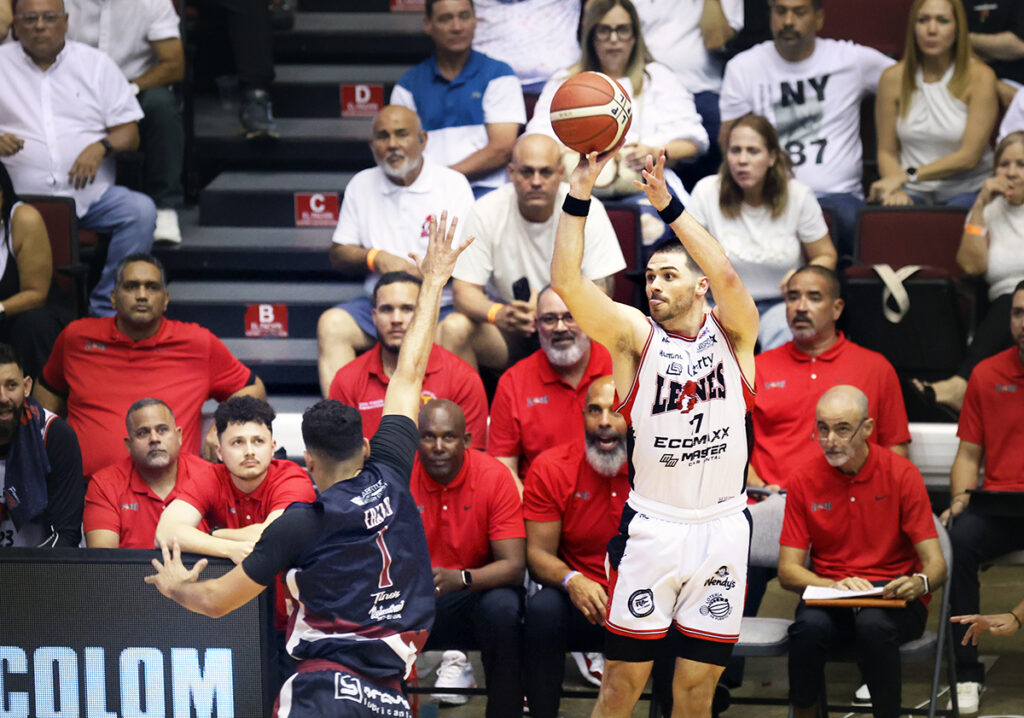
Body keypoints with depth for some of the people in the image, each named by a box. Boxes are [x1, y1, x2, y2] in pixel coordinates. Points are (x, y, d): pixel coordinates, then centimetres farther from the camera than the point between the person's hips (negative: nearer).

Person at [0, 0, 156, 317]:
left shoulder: (95, 64, 15)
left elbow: (129, 133, 11)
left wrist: (101, 147, -12)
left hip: (93, 195, 2)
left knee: (141, 210, -26)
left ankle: (106, 312, -21)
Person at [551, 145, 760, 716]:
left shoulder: (733, 334, 4)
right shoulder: (635, 336, 3)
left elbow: (726, 275, -17)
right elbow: (567, 282, -11)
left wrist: (668, 204, -24)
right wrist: (579, 198, -20)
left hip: (722, 529, 1)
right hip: (651, 526, -1)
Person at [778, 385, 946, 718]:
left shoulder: (902, 474, -4)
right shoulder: (805, 478, 1)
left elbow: (935, 563, -6)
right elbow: (788, 571, 0)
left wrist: (919, 583, -30)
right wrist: (834, 585, -21)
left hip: (893, 602, -1)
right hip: (829, 598, 1)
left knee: (873, 624, -36)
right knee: (809, 626, -33)